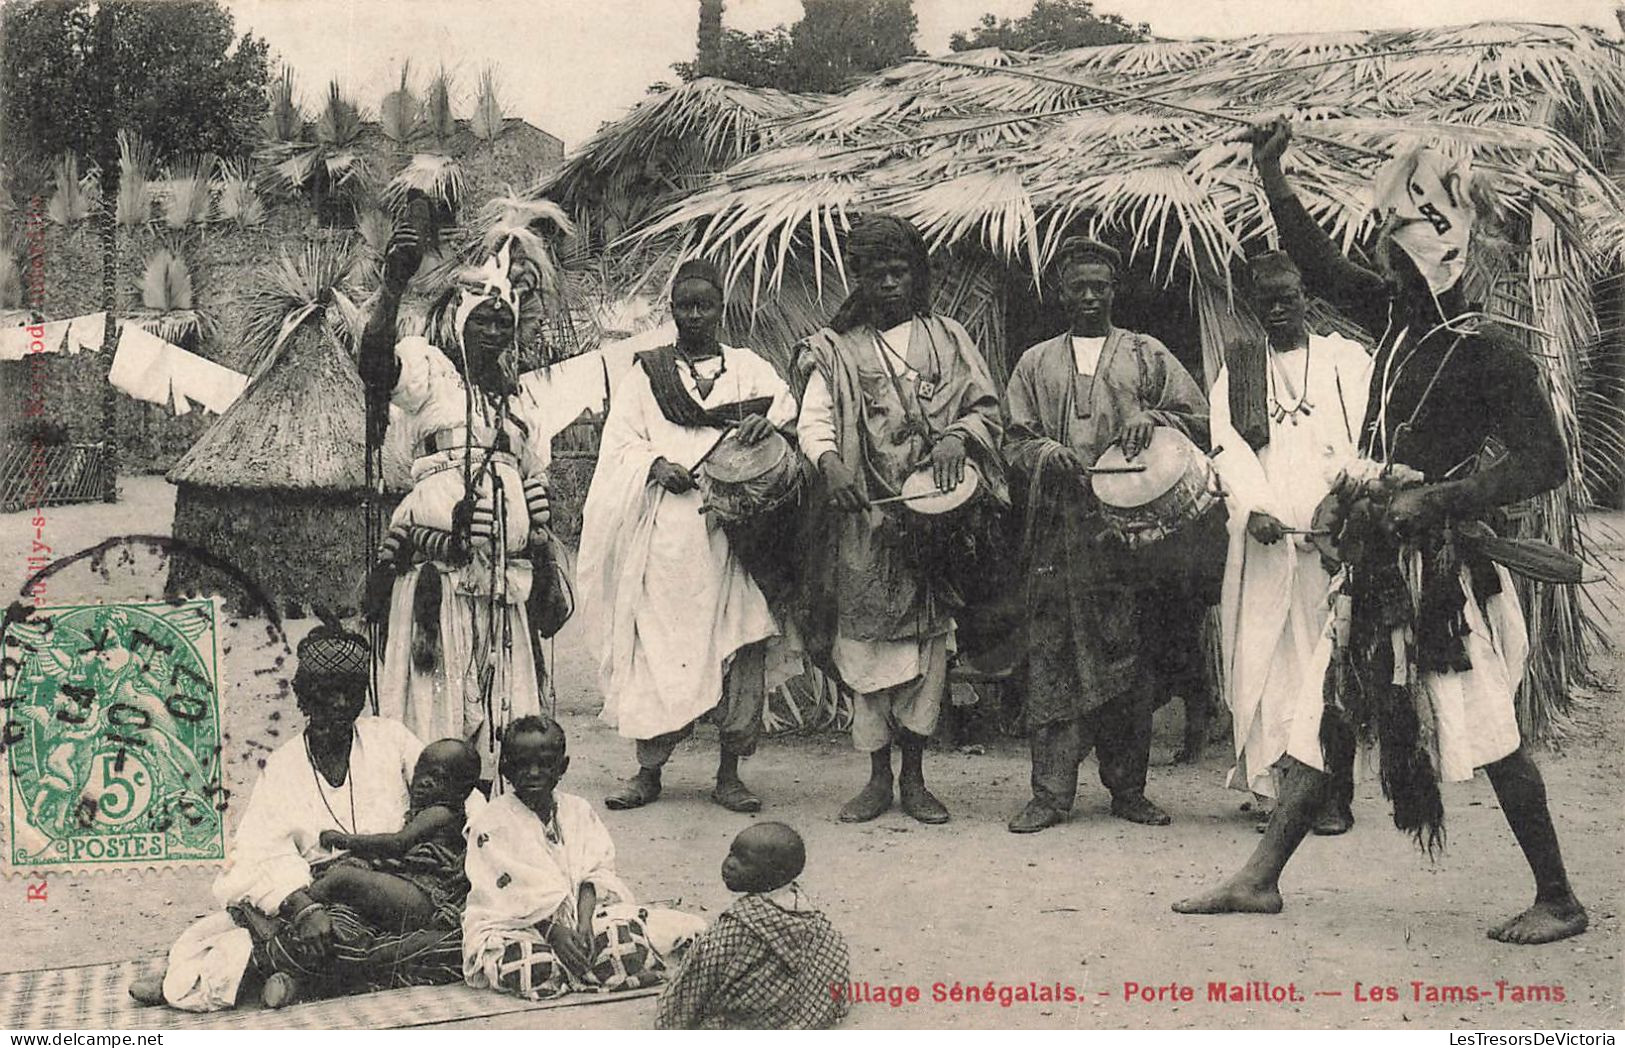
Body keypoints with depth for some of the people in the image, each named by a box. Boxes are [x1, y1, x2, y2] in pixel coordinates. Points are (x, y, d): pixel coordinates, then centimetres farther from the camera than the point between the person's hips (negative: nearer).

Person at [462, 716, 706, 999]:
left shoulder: (578, 811, 10)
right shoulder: (490, 823, -5)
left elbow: (592, 875, 2)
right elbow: (512, 894, -10)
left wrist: (584, 921, -17)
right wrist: (554, 931, -20)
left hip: (574, 914, 4)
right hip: (508, 927, -3)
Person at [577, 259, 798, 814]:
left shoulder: (749, 368, 16)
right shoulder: (644, 373, 14)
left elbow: (788, 404, 1)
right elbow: (620, 444, 7)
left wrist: (764, 419, -21)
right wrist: (656, 465, -13)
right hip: (664, 531, 0)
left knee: (740, 642, -4)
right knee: (659, 640, -4)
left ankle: (729, 773, 3)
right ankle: (649, 770, 4)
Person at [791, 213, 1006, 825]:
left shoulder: (946, 338, 14)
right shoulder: (834, 350, 9)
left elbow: (987, 408, 9)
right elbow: (813, 420, -3)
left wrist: (957, 438, -12)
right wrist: (829, 462, -25)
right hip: (864, 517, -1)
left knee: (929, 642, 0)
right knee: (868, 643, -3)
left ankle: (914, 778, 8)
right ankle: (878, 778, 6)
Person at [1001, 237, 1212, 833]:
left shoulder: (1147, 356, 13)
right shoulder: (1036, 364, 17)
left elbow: (1201, 420, 9)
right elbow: (1015, 442, 12)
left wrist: (1153, 417, -10)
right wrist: (1044, 452, -10)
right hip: (1058, 531, 1)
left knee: (1132, 659, 1)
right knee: (1053, 658, -4)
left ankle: (1128, 787, 10)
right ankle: (1051, 791, -1)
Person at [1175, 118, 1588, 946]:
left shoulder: (1490, 357, -13)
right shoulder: (1397, 321, 8)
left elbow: (1544, 461, -20)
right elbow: (1321, 266, 17)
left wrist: (1438, 501, -26)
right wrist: (1270, 173, 14)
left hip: (1443, 572, -8)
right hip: (1376, 566, 8)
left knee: (1490, 737, -3)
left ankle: (1558, 900, 10)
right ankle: (1261, 878, 15)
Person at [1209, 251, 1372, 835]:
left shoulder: (1347, 361, 11)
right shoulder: (1238, 369, 16)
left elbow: (1365, 443, 2)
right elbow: (1225, 443, 4)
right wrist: (1253, 507, -12)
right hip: (1262, 538, 2)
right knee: (1262, 659, -3)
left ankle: (1335, 796, 0)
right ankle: (1272, 787, 2)